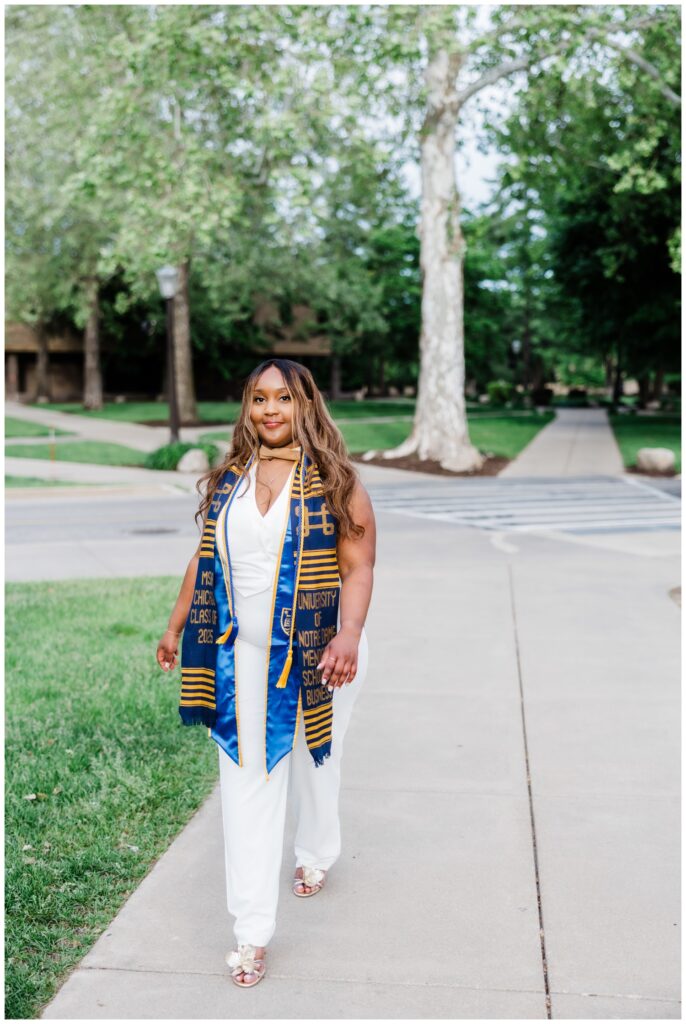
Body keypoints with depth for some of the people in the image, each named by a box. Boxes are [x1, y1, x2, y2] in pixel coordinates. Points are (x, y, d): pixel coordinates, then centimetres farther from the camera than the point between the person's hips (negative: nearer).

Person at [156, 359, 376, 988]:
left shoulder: (335, 481, -7)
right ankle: (253, 930, 8)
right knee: (247, 784, 1)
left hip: (319, 654, -2)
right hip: (245, 656, 3)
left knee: (314, 766, 17)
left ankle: (317, 855, 48)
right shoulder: (229, 479, 5)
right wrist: (175, 628, 13)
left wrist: (349, 636, -27)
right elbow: (205, 559, 12)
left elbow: (358, 567, -12)